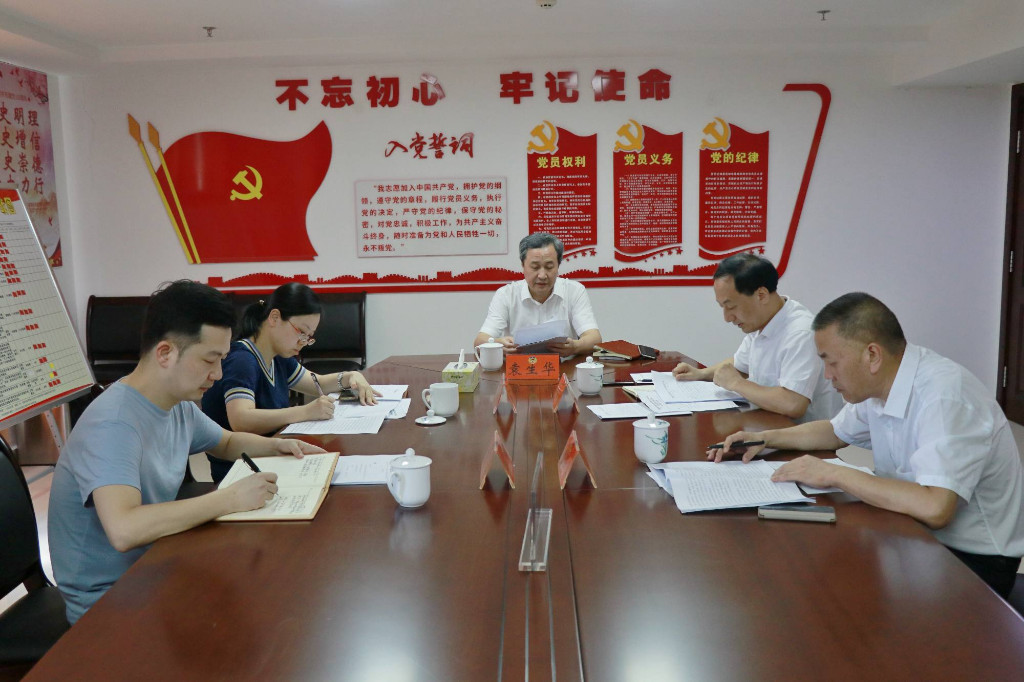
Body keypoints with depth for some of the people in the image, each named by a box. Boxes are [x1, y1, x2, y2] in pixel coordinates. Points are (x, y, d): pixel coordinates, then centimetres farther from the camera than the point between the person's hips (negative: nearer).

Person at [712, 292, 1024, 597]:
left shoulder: (944, 396, -27)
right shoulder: (880, 384, 1)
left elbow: (934, 508, -38)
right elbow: (837, 432, 21)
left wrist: (834, 474, -26)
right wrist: (766, 438, 6)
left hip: (971, 559, -8)